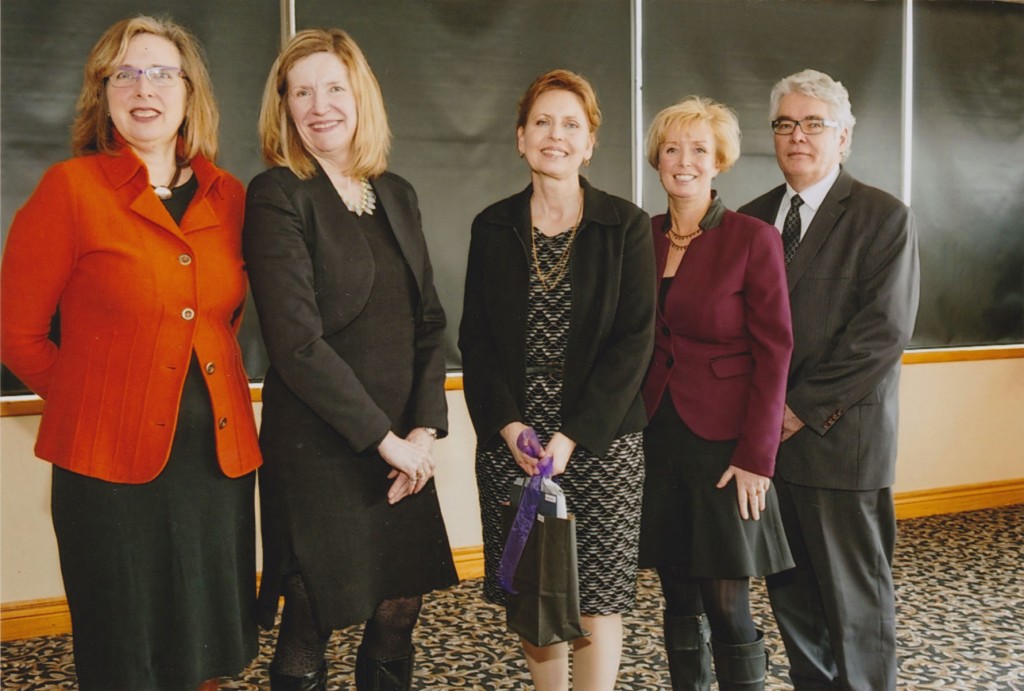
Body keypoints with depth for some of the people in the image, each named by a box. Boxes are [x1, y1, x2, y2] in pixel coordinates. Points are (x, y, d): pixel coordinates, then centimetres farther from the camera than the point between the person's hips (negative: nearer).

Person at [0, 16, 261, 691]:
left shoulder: (228, 196, 6)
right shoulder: (71, 188, -5)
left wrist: (207, 390, 7)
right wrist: (93, 401, 4)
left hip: (221, 456, 4)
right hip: (113, 464, -4)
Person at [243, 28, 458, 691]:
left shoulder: (397, 195, 10)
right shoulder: (277, 196, -8)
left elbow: (430, 321, 10)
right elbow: (298, 344, -16)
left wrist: (425, 427, -3)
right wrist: (384, 438, -14)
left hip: (403, 447, 6)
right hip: (317, 450, -5)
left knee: (399, 613, 13)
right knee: (309, 629, 6)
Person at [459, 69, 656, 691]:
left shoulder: (625, 226, -1)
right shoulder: (493, 227, 7)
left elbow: (634, 341, -6)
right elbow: (476, 338, 5)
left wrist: (573, 435, -14)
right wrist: (509, 425, -9)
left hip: (599, 441, -2)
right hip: (510, 439, 3)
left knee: (598, 595, 0)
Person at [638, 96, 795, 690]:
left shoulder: (754, 239, -6)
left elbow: (773, 354, -8)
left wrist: (757, 457, -13)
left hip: (724, 441, -4)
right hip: (658, 436, 4)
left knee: (727, 607, -1)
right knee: (679, 600, 12)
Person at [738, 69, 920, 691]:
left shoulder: (884, 218, -4)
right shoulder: (752, 219, 12)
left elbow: (884, 331, -13)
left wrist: (803, 406, -14)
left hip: (842, 439, -5)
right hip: (770, 436, 5)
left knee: (857, 599, 4)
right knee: (791, 593, 13)